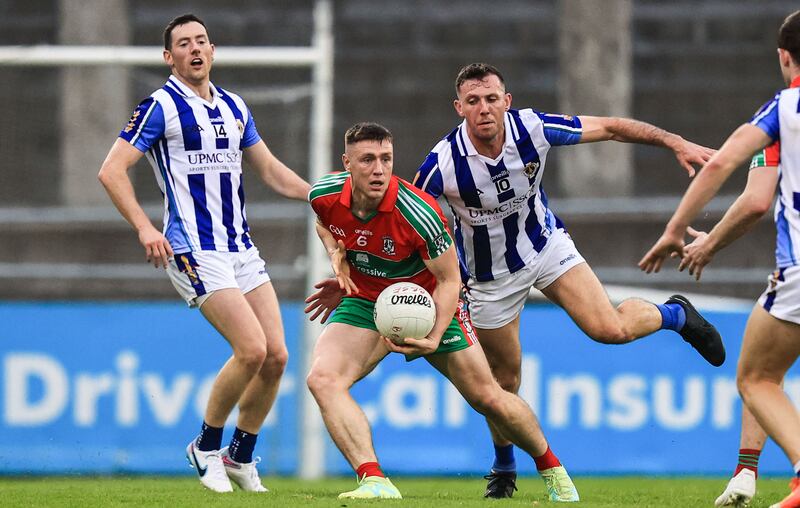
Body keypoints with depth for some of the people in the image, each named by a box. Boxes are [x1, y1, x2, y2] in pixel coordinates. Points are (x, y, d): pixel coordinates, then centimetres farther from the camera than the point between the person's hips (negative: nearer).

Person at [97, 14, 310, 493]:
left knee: (276, 355, -1)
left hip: (241, 247, 7)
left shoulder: (234, 107, 15)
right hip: (195, 250, -7)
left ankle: (241, 455, 17)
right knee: (252, 349, -18)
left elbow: (270, 168, 24)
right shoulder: (161, 107, -6)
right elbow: (112, 170, -9)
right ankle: (207, 447, 2)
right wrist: (144, 227, -20)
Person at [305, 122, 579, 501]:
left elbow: (449, 280, -19)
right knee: (322, 378, -25)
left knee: (487, 397, 3)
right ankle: (374, 482, -31)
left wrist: (435, 337, -31)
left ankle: (550, 466, 30)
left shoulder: (418, 213, -31)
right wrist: (336, 255, -10)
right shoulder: (325, 195, -17)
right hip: (365, 300, 3)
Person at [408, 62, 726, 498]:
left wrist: (677, 144, -11)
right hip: (490, 277, 0)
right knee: (503, 382, 8)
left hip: (545, 245, 0)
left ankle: (676, 315, 14)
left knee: (608, 328, -19)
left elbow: (609, 128, -11)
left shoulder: (531, 128, -23)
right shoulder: (442, 164, -29)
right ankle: (504, 470, 36)